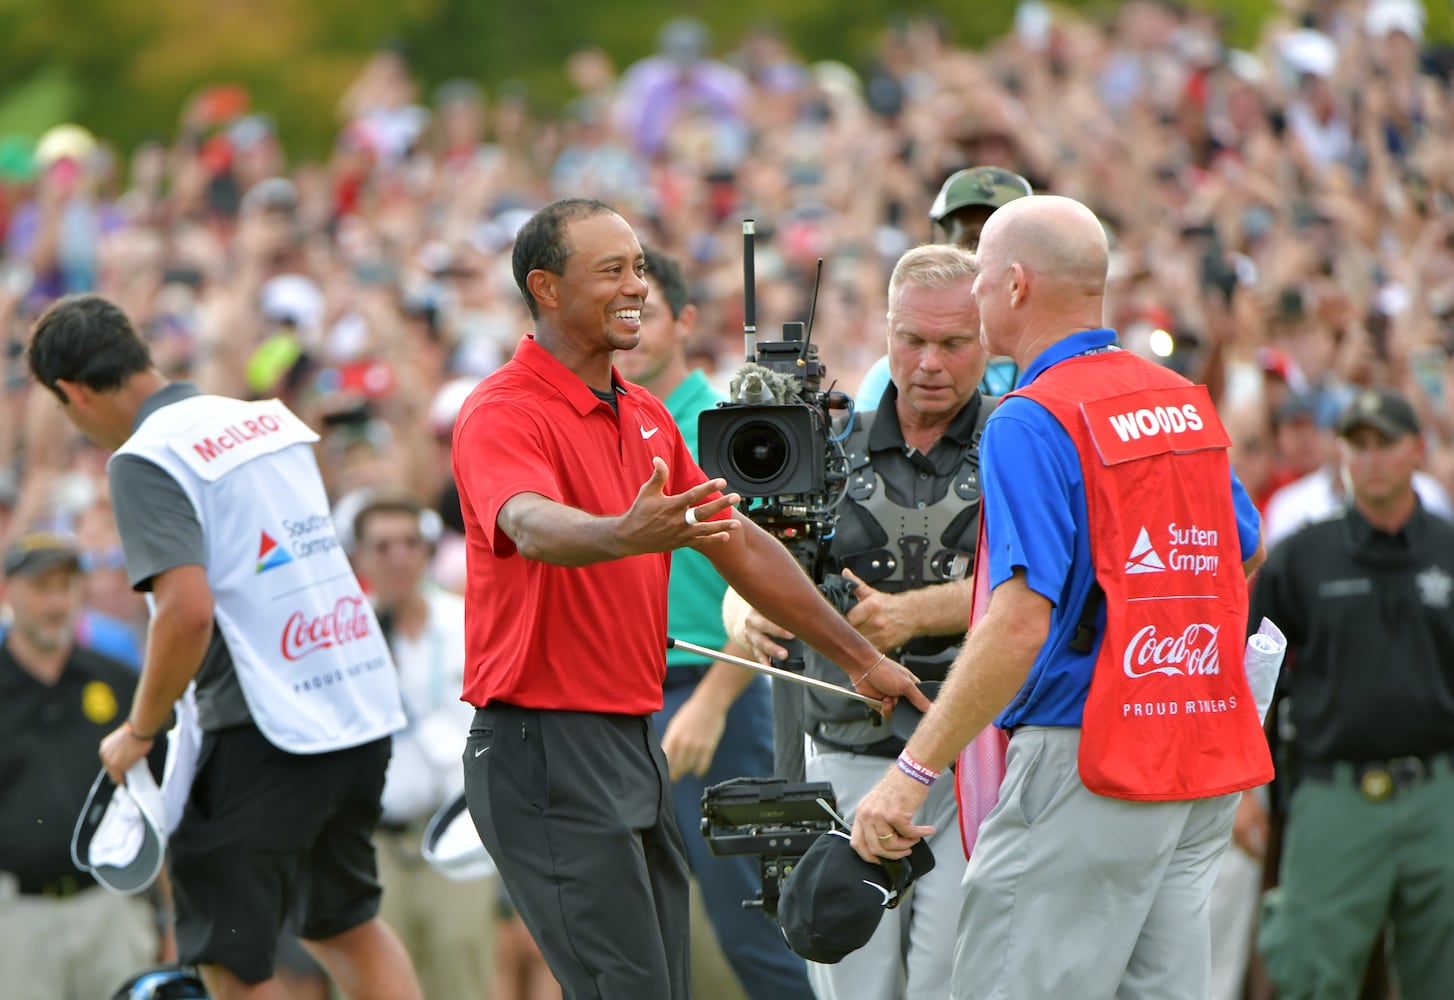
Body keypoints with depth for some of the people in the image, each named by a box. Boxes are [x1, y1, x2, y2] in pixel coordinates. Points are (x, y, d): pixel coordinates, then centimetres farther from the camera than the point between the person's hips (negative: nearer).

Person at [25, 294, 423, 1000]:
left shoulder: (144, 459, -13)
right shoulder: (267, 419, 12)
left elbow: (188, 610, -24)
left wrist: (138, 733, -11)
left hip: (268, 738, -8)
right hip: (365, 708, 8)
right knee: (345, 922, 25)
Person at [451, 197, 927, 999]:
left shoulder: (647, 416, 16)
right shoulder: (503, 414, -13)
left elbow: (739, 544, 23)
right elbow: (532, 526, -34)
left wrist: (858, 657, 24)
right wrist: (626, 534, -55)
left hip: (635, 745, 9)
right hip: (544, 746, -9)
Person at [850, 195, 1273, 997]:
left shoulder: (1032, 422, -14)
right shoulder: (1186, 404, 12)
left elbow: (1021, 622, -23)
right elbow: (1246, 554, 27)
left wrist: (913, 772, -24)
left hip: (1086, 764, -8)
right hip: (1207, 757, 9)